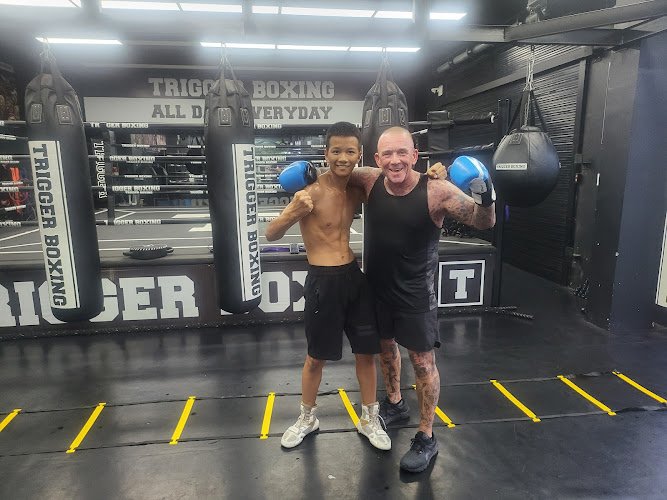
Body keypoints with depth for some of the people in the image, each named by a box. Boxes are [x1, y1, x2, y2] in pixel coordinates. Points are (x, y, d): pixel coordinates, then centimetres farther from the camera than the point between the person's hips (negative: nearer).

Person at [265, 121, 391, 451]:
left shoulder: (357, 188, 3)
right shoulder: (312, 191, -14)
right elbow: (271, 235, -15)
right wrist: (294, 212, -37)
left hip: (355, 276, 5)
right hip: (323, 280, -5)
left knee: (367, 352, 13)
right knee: (316, 357, 10)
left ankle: (369, 420, 34)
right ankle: (307, 418, 35)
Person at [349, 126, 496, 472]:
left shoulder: (436, 191, -21)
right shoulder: (369, 180, -10)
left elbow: (483, 223, -14)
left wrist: (485, 198, -35)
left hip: (415, 292, -4)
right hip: (376, 286, 5)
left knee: (422, 361, 5)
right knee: (386, 345, 22)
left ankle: (427, 438, 25)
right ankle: (394, 404, 49)